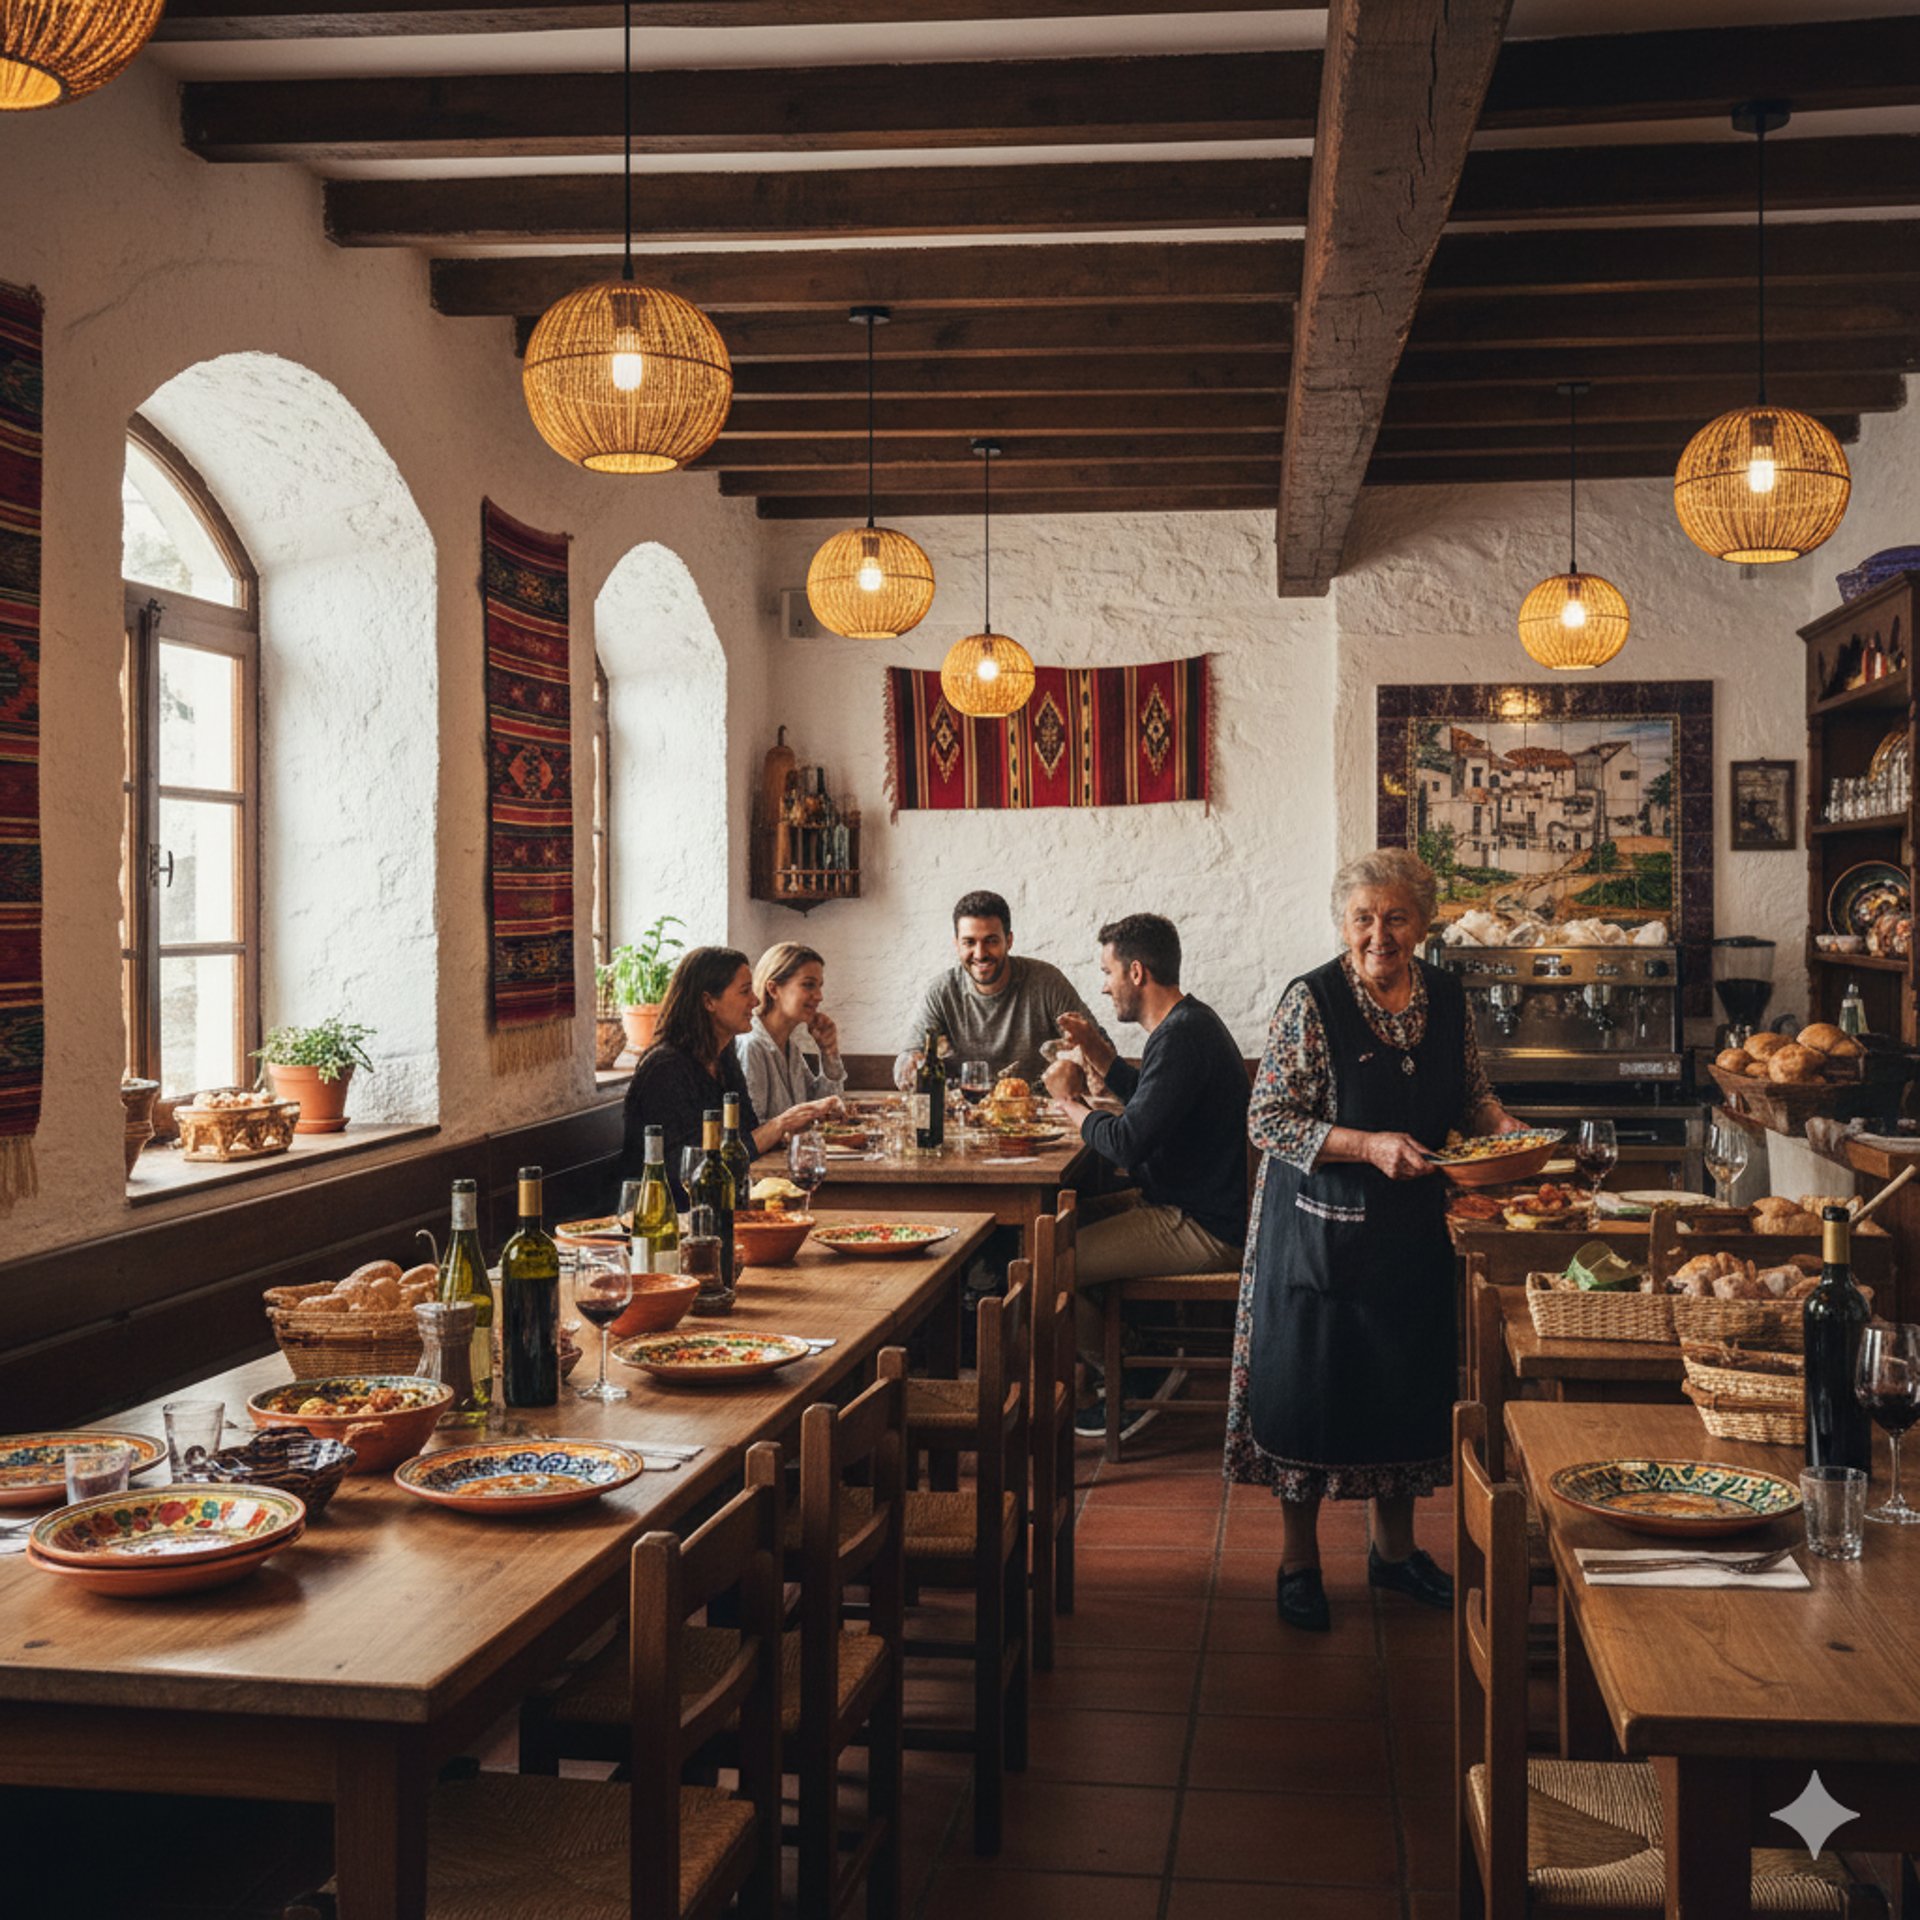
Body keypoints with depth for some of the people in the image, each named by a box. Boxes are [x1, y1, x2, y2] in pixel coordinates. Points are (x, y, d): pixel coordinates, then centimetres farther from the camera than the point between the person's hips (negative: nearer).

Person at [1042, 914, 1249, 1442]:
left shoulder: (1182, 1037, -22)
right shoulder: (1188, 1021, 12)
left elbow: (1127, 1142, -27)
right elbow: (1150, 1103, 27)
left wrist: (1069, 1100, -10)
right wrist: (1100, 1055, 13)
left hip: (1203, 1230, -11)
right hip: (1192, 1205, 11)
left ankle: (1131, 1387, 7)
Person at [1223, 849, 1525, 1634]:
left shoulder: (1446, 996, 0)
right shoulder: (1311, 1001, -16)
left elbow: (1470, 1095, 14)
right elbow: (1267, 1120, -17)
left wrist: (1502, 1125, -8)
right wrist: (1368, 1146, -26)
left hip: (1414, 1230, 5)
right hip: (1320, 1229, -5)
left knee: (1408, 1383, 13)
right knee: (1310, 1383, 3)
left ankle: (1394, 1547, 32)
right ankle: (1298, 1560, 20)